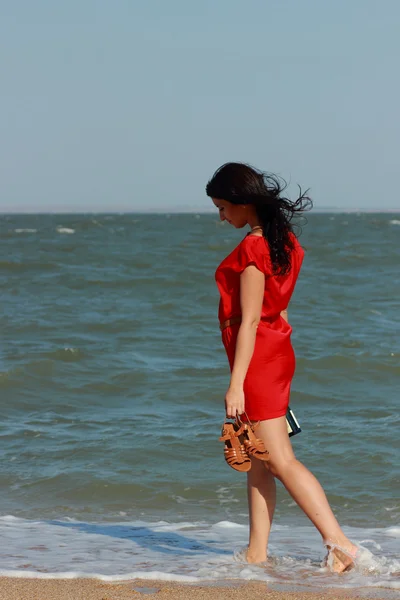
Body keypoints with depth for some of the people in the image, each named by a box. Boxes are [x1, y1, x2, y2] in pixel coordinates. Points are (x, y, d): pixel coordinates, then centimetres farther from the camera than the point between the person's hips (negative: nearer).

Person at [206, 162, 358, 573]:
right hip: (277, 351, 10)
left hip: (257, 356, -10)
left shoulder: (251, 249, -18)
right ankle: (257, 552, 17)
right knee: (257, 460, 13)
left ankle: (339, 543, -11)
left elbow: (249, 321, -21)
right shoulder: (284, 242, 9)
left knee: (281, 461, -7)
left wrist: (236, 384, -20)